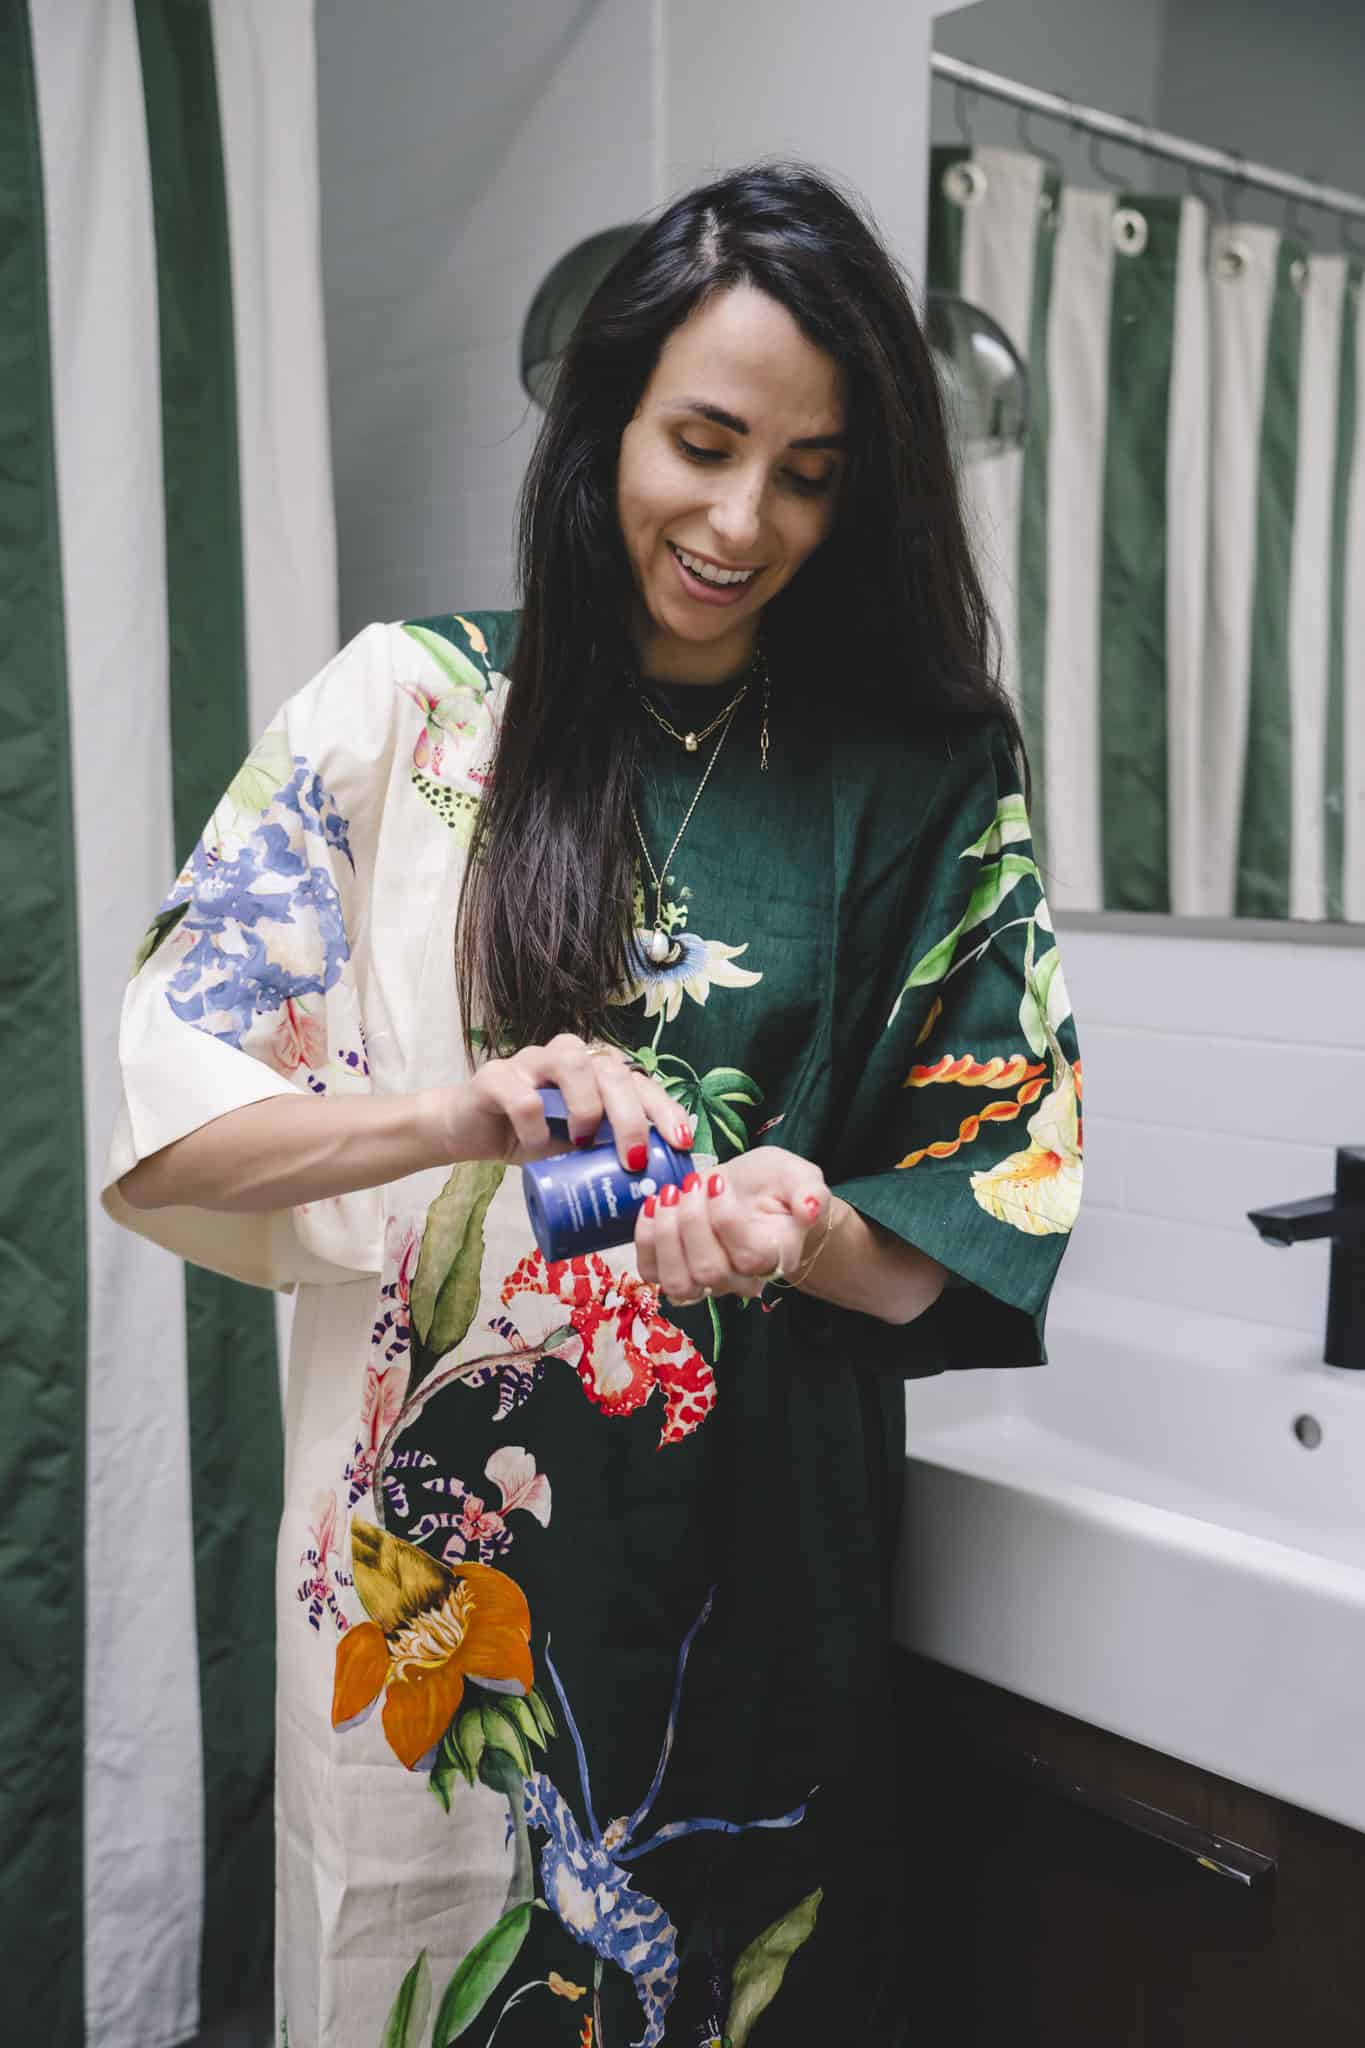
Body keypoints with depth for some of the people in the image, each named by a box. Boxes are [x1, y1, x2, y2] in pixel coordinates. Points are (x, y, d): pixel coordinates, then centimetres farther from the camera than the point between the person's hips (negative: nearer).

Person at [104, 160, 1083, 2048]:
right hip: (435, 1544, 0)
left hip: (757, 1550, 1)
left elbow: (987, 1210, -1)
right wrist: (456, 1118, -24)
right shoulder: (409, 705, -3)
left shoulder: (927, 776, 1)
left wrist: (804, 1217, -22)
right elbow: (165, 1116, -6)